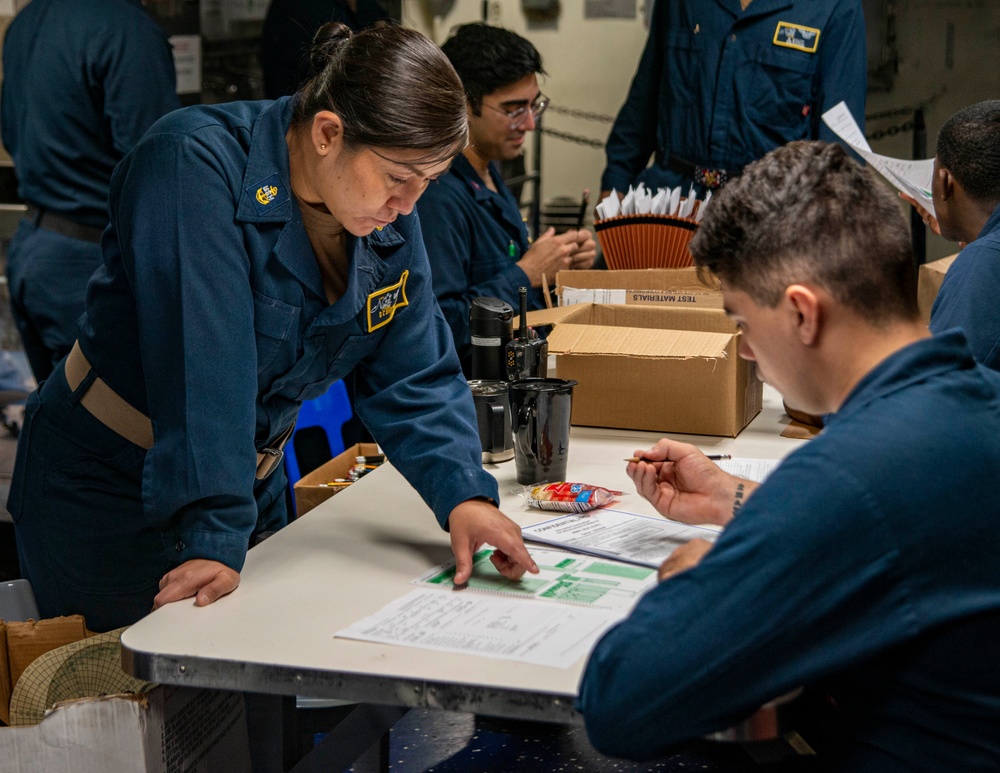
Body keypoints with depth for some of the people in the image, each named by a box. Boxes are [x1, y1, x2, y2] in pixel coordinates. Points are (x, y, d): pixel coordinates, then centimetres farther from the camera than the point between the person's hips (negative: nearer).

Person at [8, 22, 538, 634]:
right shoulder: (193, 164, -26)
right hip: (106, 486, -6)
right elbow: (202, 363, -33)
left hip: (252, 484, 6)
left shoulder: (392, 221, -5)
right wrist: (214, 534, -37)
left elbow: (415, 381, -5)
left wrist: (463, 496, -21)